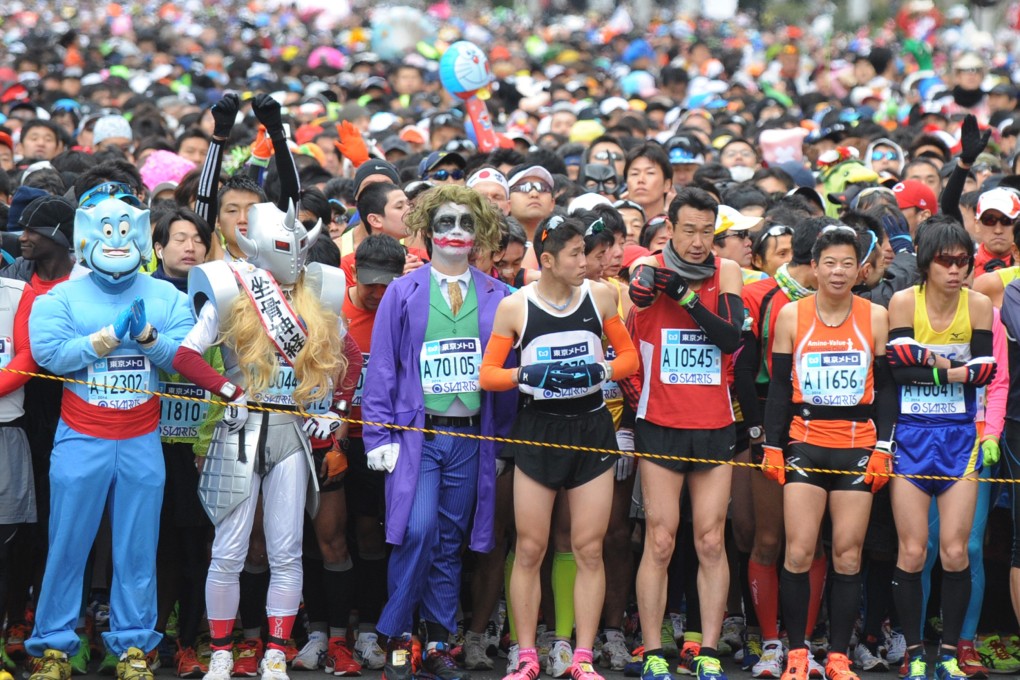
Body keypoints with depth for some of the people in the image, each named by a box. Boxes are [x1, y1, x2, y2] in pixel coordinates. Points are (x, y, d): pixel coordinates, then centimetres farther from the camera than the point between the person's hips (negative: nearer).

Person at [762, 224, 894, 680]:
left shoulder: (875, 317, 3)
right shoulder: (791, 315, 2)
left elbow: (886, 387, 6)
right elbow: (779, 386, 6)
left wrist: (883, 447, -1)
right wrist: (772, 446, 1)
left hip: (858, 447, 0)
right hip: (804, 444, 0)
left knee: (848, 556, 0)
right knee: (798, 553, -6)